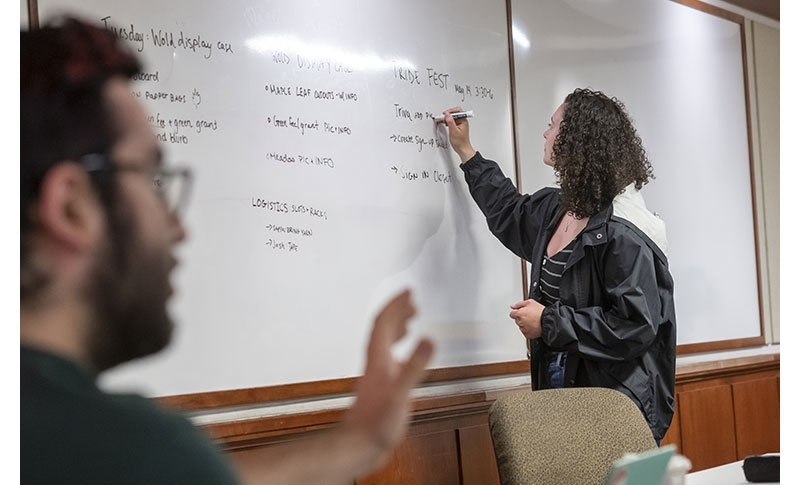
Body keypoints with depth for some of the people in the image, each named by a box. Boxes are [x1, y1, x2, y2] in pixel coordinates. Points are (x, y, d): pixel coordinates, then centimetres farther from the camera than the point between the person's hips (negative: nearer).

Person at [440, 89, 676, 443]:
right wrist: (465, 151, 36)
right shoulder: (554, 210, 7)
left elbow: (635, 325, -22)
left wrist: (549, 323, -16)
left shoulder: (622, 231, -20)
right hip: (559, 392, 8)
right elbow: (508, 213, 30)